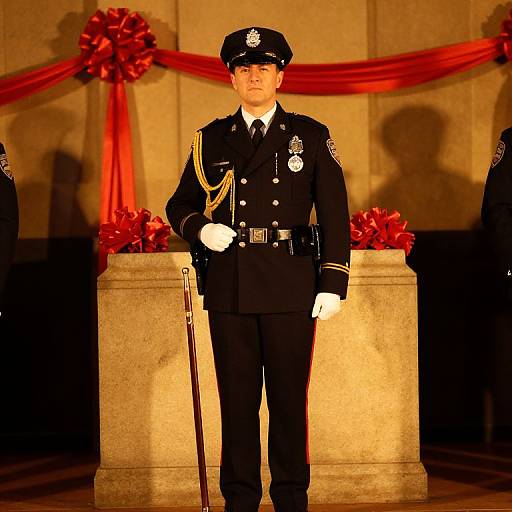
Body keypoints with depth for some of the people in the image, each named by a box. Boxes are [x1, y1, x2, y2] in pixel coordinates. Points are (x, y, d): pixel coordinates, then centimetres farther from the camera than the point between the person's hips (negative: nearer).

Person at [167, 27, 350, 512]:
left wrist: (333, 285, -3)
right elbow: (179, 206, 17)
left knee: (289, 399, 3)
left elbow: (335, 215, 4)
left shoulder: (311, 136, 6)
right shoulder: (211, 140, 11)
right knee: (237, 399, 4)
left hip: (291, 286, -1)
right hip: (229, 288, 1)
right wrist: (201, 229, -6)